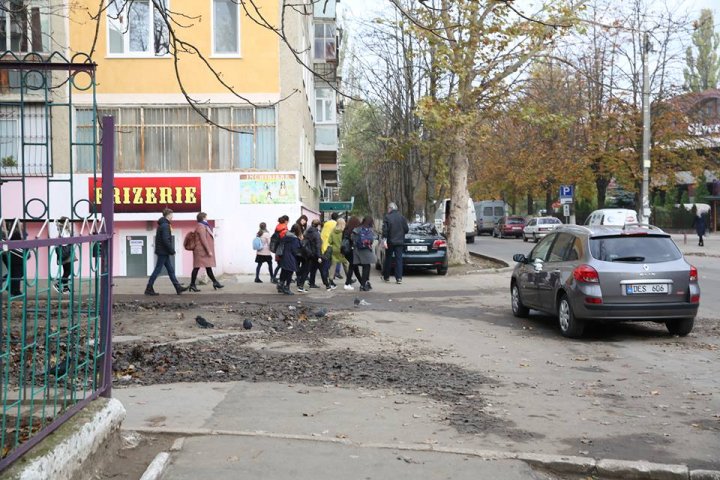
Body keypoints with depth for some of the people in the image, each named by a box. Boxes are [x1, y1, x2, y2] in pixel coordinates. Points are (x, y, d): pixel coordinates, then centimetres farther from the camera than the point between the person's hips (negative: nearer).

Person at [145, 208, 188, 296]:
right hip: (163, 252, -10)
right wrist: (172, 250, -15)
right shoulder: (165, 226, -16)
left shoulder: (162, 225, 15)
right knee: (157, 270, -4)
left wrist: (171, 250, 12)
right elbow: (166, 240, -23)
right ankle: (149, 289, 2)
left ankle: (178, 287, 13)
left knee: (171, 270, 10)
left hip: (164, 252, 10)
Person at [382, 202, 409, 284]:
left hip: (390, 241, -2)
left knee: (388, 259, 11)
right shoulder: (402, 217, 3)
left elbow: (385, 229, -14)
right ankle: (399, 278, -5)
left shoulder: (387, 217, -7)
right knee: (399, 259, 3)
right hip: (400, 242, 2)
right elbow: (406, 230, 4)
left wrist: (384, 240, -14)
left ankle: (386, 276, 22)